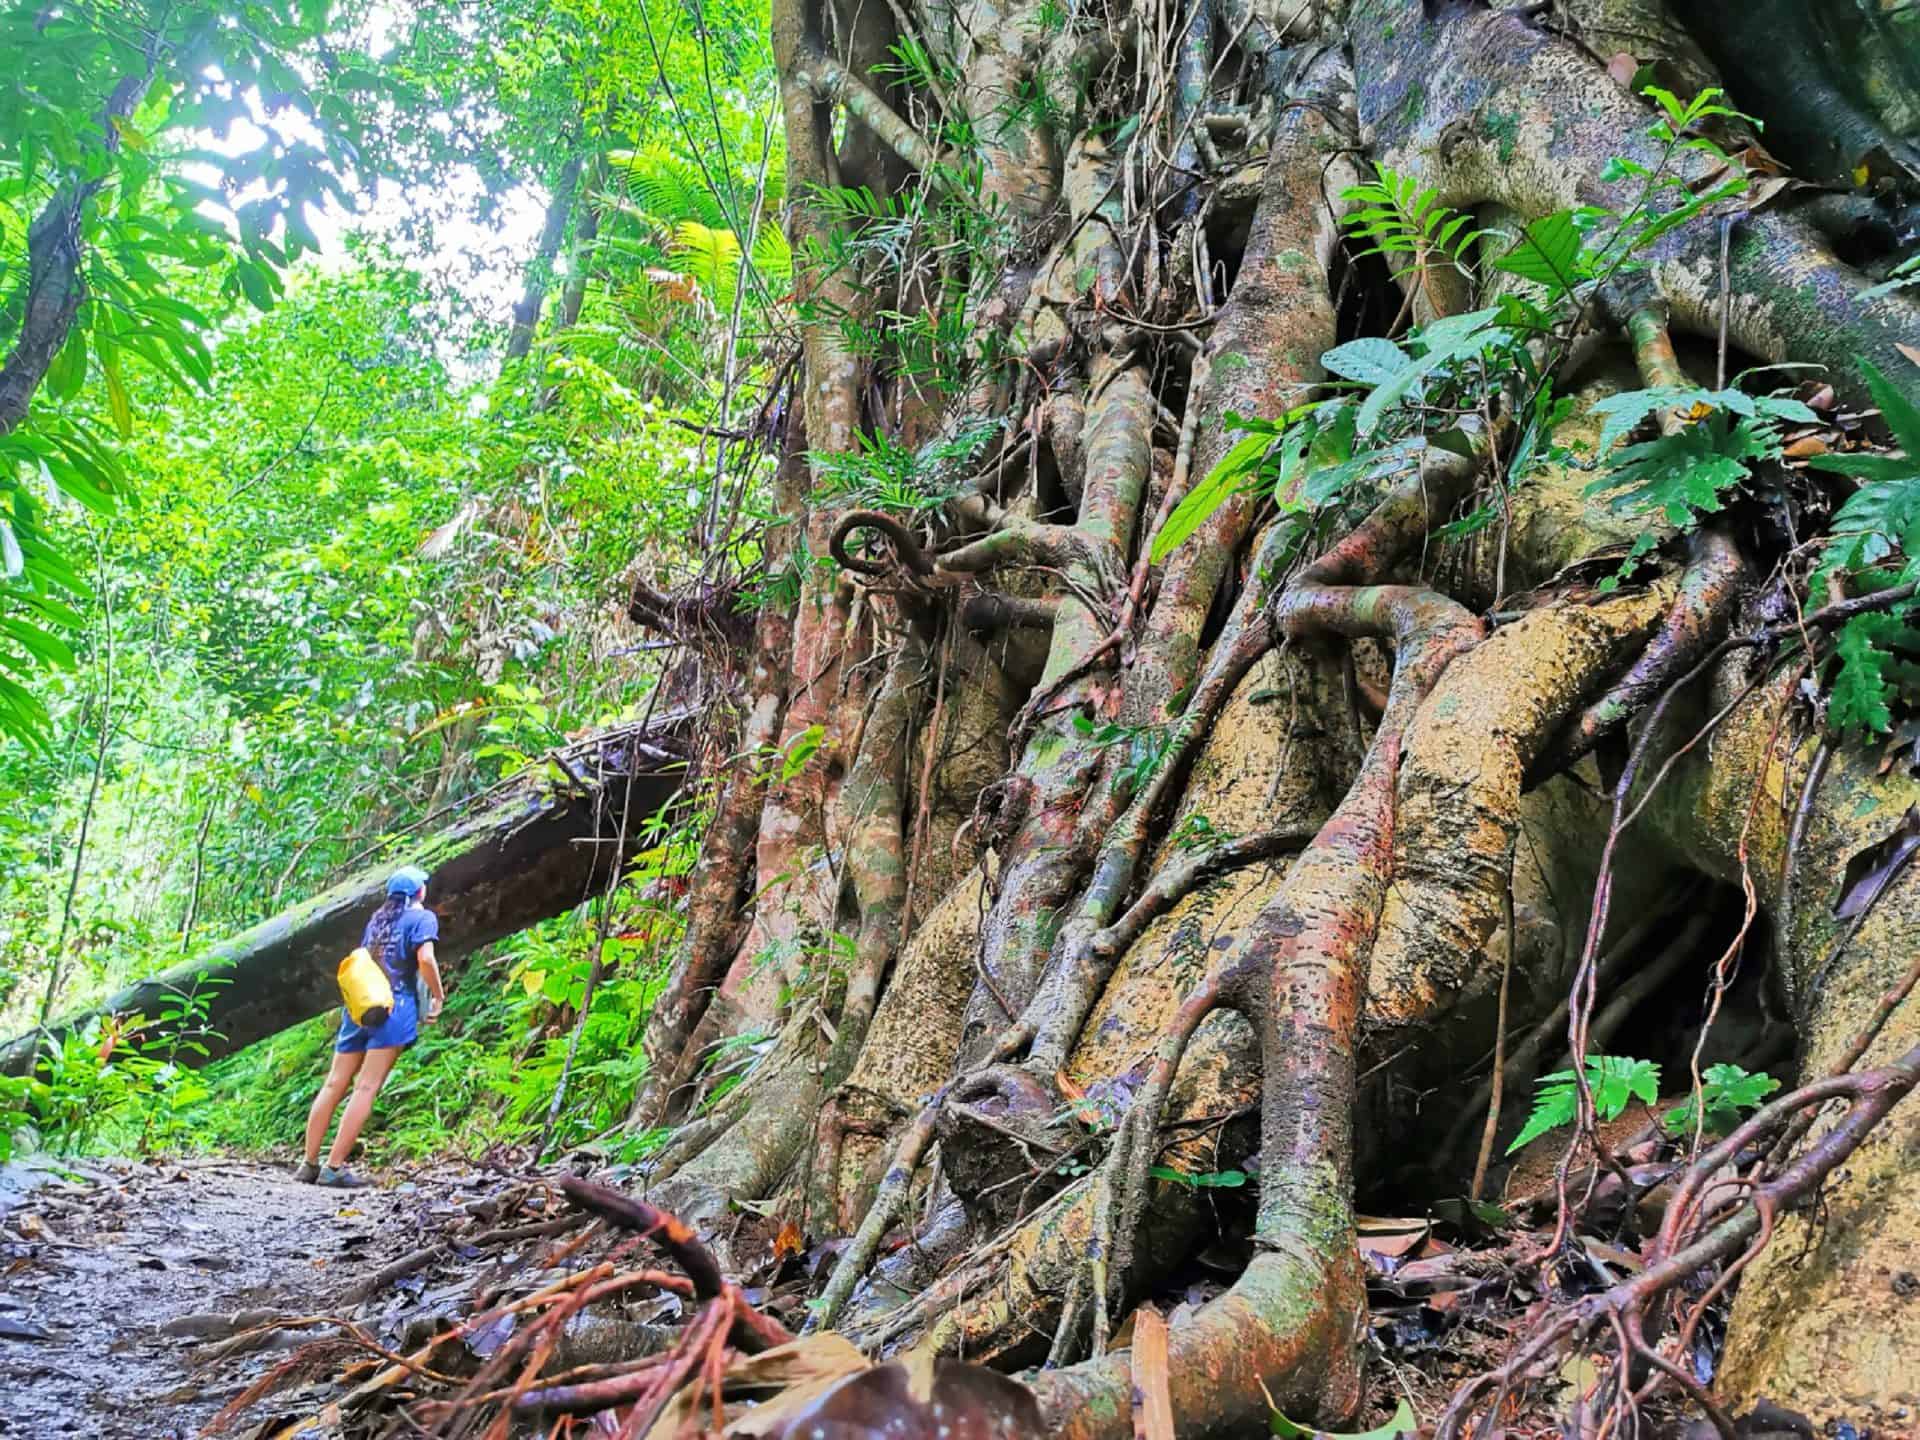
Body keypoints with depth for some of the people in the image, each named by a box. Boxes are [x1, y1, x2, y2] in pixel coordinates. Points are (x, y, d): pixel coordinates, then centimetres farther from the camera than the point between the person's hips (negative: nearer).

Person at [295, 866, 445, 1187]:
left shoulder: (378, 917, 20)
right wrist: (438, 995, -2)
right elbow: (425, 959, -14)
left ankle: (309, 1164, 8)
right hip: (394, 1007, -6)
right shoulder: (422, 917, 1)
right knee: (366, 1088, -8)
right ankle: (334, 1167, -13)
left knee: (335, 1085, 8)